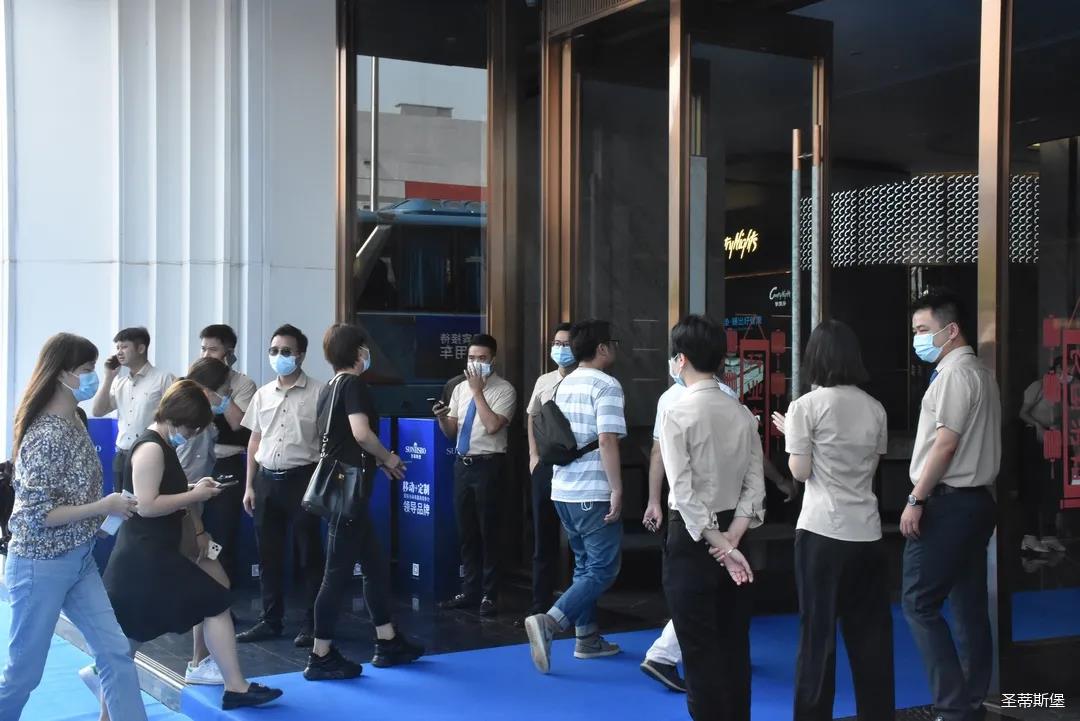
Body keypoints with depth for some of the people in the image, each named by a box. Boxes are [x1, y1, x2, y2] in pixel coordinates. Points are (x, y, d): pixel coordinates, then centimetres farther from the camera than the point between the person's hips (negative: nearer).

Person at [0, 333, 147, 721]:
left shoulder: (74, 422, 5)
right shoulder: (46, 435, -21)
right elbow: (38, 514, -23)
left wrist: (99, 518, 6)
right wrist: (103, 507, -19)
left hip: (79, 559, 8)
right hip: (40, 566, -8)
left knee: (116, 652, 4)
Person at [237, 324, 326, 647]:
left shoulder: (317, 393, -5)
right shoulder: (263, 394, 11)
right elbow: (255, 440, 14)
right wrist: (250, 485, 10)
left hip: (301, 478, -5)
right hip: (266, 478, 5)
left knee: (308, 553, 1)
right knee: (269, 553, 10)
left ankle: (311, 623, 8)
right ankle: (271, 619, 21)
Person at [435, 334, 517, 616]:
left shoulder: (504, 390, -7)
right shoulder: (460, 388, 12)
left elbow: (492, 426, -21)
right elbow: (451, 432, 13)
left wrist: (478, 391, -18)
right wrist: (441, 417, -8)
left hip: (488, 465, -6)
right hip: (463, 464, 6)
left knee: (488, 531, 1)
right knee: (466, 531, 12)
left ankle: (489, 595, 12)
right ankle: (470, 591, 23)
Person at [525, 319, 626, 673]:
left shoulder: (564, 385, 13)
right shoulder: (606, 385, -12)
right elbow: (607, 440, -21)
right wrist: (617, 489, -19)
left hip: (564, 489, 9)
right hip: (594, 492, -9)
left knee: (585, 564, 18)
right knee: (603, 568, -4)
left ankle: (587, 638, 22)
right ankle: (548, 622, -18)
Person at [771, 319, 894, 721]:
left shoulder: (806, 406, -7)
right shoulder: (874, 408, 7)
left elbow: (800, 472, -6)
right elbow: (873, 467, 14)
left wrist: (789, 434, 9)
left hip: (822, 531, -4)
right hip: (866, 531, 4)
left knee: (818, 631, 4)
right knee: (871, 631, 11)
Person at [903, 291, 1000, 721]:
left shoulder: (954, 374, -13)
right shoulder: (980, 374, 18)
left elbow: (945, 444, -19)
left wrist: (916, 499, -17)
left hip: (948, 503, -10)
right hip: (975, 500, 10)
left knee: (919, 604, -7)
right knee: (969, 607, 10)